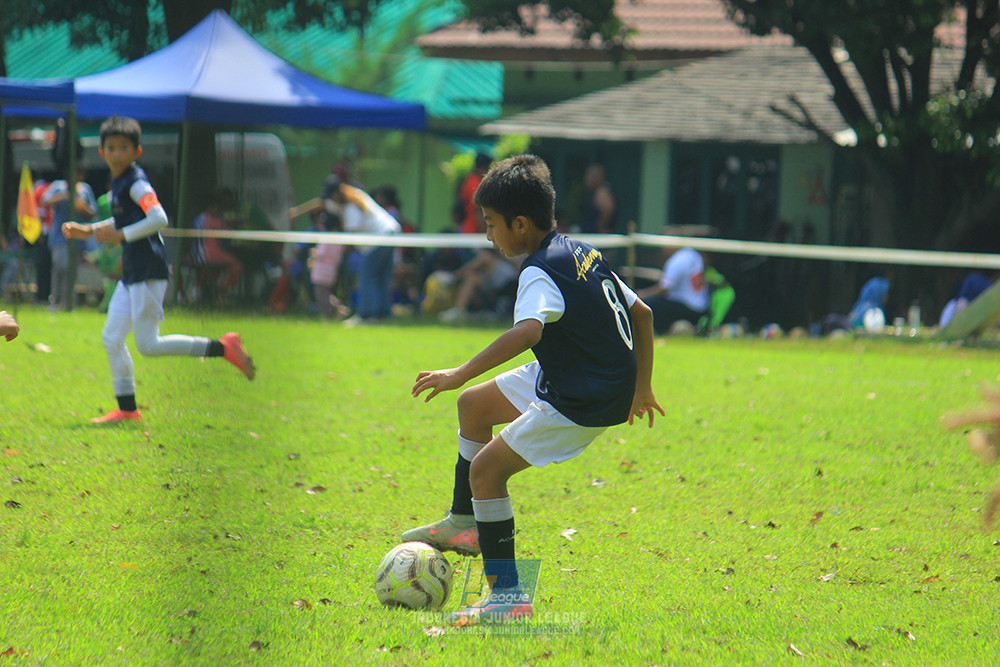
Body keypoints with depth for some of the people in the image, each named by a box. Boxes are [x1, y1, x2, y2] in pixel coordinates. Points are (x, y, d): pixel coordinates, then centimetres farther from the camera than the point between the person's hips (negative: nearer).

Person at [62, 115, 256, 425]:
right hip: (132, 272, 10)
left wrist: (120, 235, -23)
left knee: (148, 344, -9)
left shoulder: (135, 183, -14)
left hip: (149, 271, -10)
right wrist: (88, 230, 21)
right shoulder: (118, 183, 15)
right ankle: (126, 408, 15)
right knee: (112, 338, 9)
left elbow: (159, 218, -27)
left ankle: (223, 348, -4)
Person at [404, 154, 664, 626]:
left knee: (485, 467, -11)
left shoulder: (539, 273, -19)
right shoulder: (582, 253, 9)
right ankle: (464, 524, 37)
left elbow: (528, 330, -40)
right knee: (474, 405, 21)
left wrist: (460, 373, -39)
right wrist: (641, 388, 24)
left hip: (585, 404, -10)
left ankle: (507, 596, -11)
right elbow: (641, 313, 16)